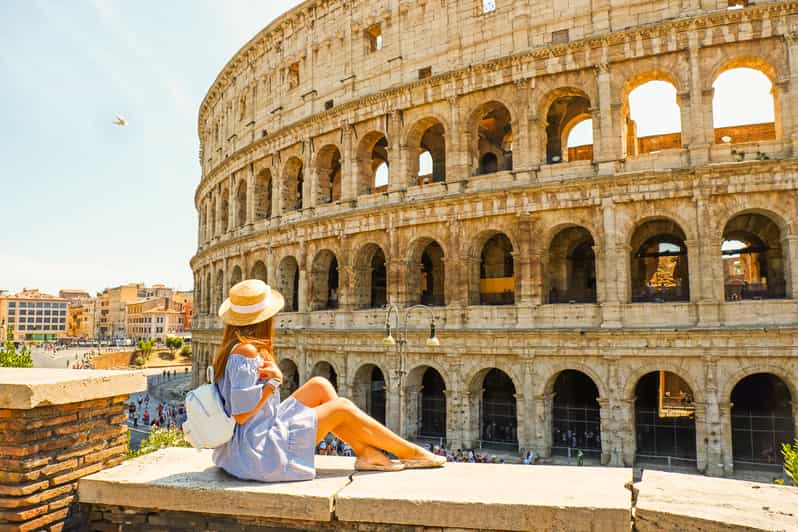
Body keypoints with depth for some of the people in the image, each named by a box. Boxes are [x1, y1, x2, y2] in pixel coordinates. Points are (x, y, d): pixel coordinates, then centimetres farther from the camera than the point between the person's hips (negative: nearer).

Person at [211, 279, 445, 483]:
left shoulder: (229, 349, 7)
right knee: (342, 408, -2)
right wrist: (272, 383, -16)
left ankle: (366, 453, 10)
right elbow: (241, 414, -25)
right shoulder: (246, 351, -23)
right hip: (258, 453, -9)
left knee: (320, 386, 8)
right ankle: (412, 453, 12)